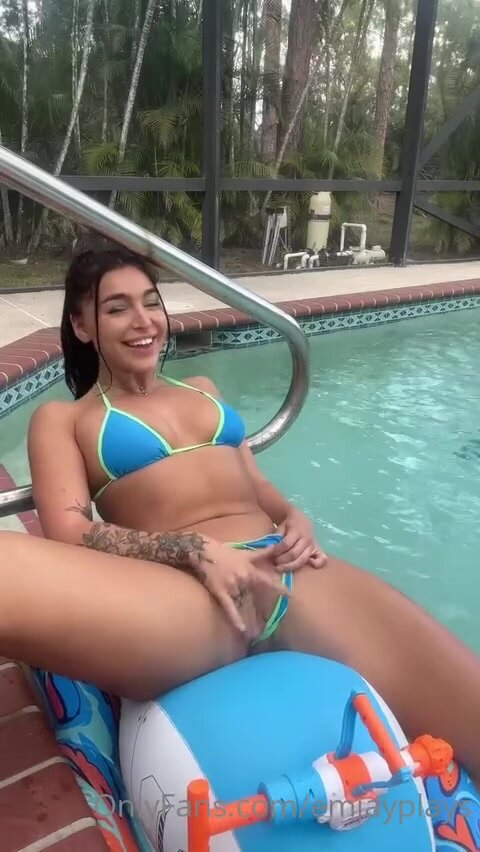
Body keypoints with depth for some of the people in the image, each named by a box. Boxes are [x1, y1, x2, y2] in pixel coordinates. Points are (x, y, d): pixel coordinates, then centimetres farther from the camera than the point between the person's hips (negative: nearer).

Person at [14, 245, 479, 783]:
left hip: (290, 576, 5)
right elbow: (71, 538, -1)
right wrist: (196, 550, -17)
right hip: (186, 593, -4)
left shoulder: (202, 388, 28)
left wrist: (294, 517, 3)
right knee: (6, 566, -36)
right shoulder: (62, 419, 13)